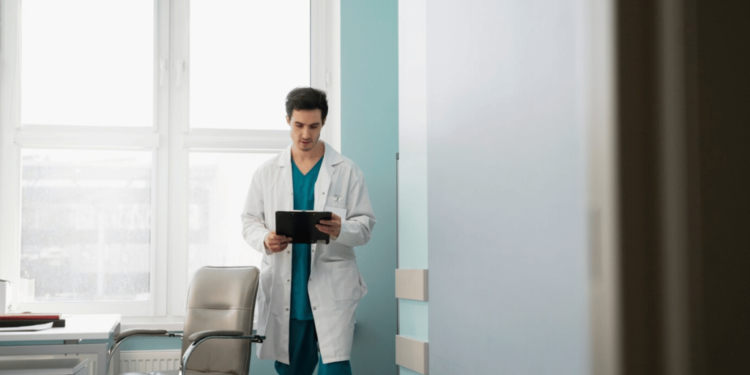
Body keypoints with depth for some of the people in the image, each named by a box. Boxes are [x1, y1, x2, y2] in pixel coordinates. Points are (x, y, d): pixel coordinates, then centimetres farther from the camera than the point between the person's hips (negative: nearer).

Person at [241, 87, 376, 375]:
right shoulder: (267, 173, 11)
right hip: (283, 290, 3)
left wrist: (341, 231, -21)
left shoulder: (347, 171, 5)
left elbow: (365, 224, 1)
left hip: (332, 289, -2)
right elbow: (249, 221, 11)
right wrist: (264, 240, -12)